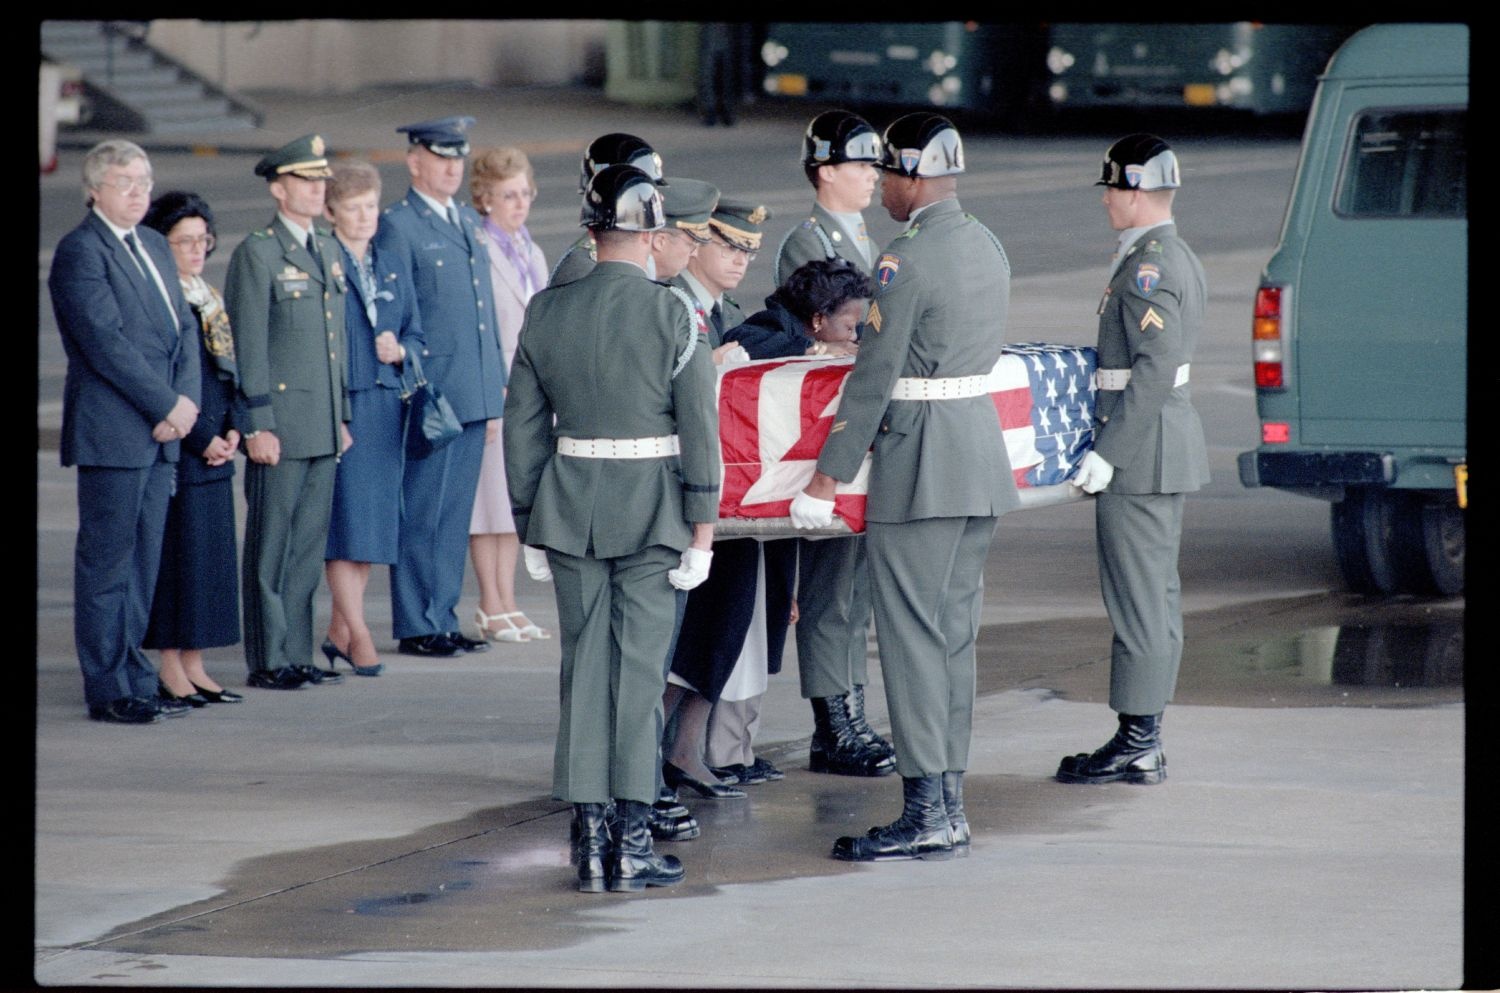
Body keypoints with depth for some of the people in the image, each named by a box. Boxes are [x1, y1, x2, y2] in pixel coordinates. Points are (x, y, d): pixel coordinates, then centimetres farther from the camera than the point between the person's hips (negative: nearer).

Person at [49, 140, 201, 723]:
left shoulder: (153, 246, 17)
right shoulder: (80, 251, -9)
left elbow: (182, 330, 15)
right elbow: (105, 342, -16)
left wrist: (186, 399, -2)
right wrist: (167, 407, -14)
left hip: (160, 433, 8)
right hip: (111, 433, -8)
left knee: (142, 563, 10)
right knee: (106, 564, -3)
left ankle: (134, 682, 15)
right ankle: (109, 692, -1)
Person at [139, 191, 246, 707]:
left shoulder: (210, 300, 15)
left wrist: (232, 430, 3)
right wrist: (200, 437, -14)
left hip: (214, 449, 8)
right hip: (174, 448, -8)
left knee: (212, 554, 8)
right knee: (175, 551, -5)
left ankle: (193, 665, 14)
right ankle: (169, 669, 0)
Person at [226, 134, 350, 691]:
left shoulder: (329, 252, 15)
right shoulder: (256, 255, -7)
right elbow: (249, 346, -10)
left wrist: (342, 416, 16)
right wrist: (259, 425, -14)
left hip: (324, 427, 7)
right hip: (281, 425, -7)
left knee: (309, 543, 9)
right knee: (271, 546, -2)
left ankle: (297, 656, 15)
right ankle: (268, 661, 2)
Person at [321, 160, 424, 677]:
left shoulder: (394, 273, 16)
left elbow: (416, 334, 20)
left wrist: (400, 351, -3)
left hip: (385, 406, 7)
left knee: (374, 517, 7)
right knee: (344, 516, -8)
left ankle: (338, 632, 15)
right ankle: (358, 633, -6)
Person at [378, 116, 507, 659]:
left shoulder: (469, 222, 16)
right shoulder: (397, 226, -7)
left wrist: (497, 385, 18)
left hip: (475, 391, 7)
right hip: (429, 392, -7)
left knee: (456, 512, 11)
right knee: (422, 513, -2)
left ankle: (442, 619, 17)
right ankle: (416, 627, 3)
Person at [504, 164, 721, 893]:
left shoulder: (547, 312, 1)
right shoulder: (671, 314, -9)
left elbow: (523, 424, 5)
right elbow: (699, 425, -8)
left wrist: (528, 520, 13)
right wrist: (703, 523, -1)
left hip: (569, 506, 3)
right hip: (652, 508, -3)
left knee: (583, 668, 8)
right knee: (639, 669, 2)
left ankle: (589, 840, 8)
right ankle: (632, 845, 1)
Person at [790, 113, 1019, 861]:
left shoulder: (906, 261, -15)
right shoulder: (988, 248, 11)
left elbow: (874, 379, -16)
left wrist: (826, 480, -11)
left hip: (920, 464, -9)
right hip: (983, 457, 9)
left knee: (912, 635, -5)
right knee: (954, 632, 12)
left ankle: (926, 815, -6)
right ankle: (949, 810, 14)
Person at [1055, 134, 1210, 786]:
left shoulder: (1149, 267, -18)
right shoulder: (1178, 260, 14)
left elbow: (1153, 369, -24)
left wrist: (1108, 452, -22)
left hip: (1140, 451, -11)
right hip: (1163, 452, 11)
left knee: (1138, 596, -7)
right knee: (1156, 595, 12)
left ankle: (1135, 743, -4)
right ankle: (1145, 742, 17)